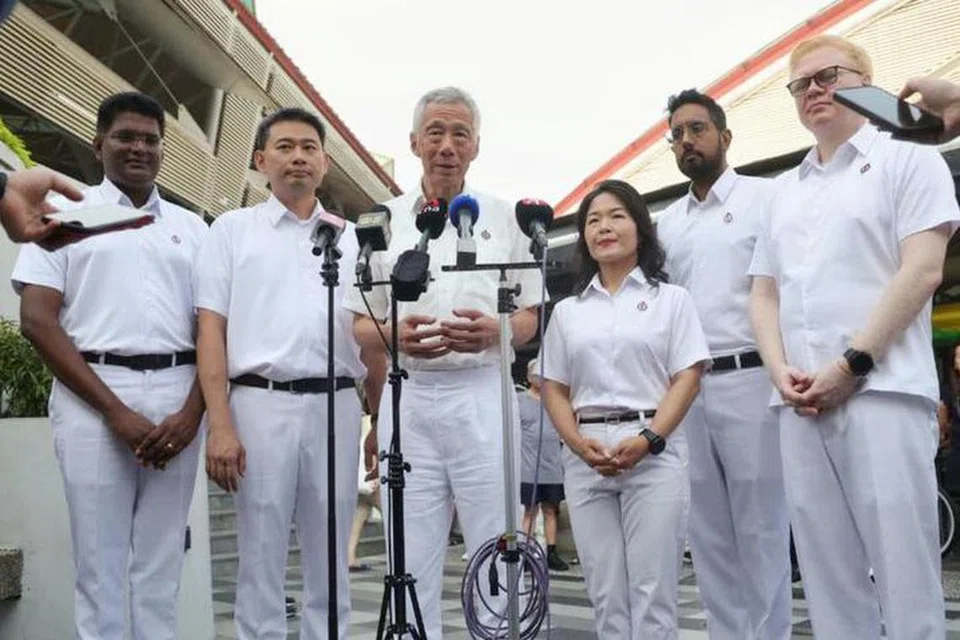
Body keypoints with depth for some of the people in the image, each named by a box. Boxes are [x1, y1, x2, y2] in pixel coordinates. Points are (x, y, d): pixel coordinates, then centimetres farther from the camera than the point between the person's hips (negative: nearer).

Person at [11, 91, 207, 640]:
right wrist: (114, 410, -10)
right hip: (94, 398, -2)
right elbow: (37, 320, -2)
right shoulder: (66, 213, 8)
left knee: (162, 567, 7)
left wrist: (192, 412, -5)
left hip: (178, 397, 3)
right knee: (100, 566, 1)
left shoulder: (191, 227, 16)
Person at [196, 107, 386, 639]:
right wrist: (220, 425, -10)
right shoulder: (233, 229, 8)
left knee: (330, 567, 10)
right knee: (261, 563, 4)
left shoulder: (352, 238, 15)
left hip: (336, 405, 3)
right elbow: (212, 328, 0)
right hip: (261, 402, -2)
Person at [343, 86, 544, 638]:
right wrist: (396, 335, -11)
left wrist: (494, 331, -12)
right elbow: (360, 326, 11)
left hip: (483, 395, -1)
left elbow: (530, 319, 10)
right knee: (412, 562, 6)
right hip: (408, 397, 1)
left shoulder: (505, 218, 8)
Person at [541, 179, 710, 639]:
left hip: (654, 454, -3)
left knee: (652, 596, -4)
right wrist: (578, 444, -7)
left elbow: (687, 378, 0)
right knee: (606, 598, 5)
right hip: (585, 459, 3)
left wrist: (647, 440, -15)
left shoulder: (671, 298, 10)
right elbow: (554, 389, 12)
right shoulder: (567, 310, 17)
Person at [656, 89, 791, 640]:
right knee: (709, 533, 10)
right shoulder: (667, 222, 18)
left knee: (761, 527, 1)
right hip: (686, 387, 5)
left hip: (748, 380, -5)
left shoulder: (764, 197, 3)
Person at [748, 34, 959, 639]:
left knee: (904, 567, -6)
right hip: (800, 403, 5)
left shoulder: (908, 159, 8)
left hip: (881, 390, -5)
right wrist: (781, 371, 0)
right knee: (828, 573, 6)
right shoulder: (785, 188, 22)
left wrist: (852, 364, -13)